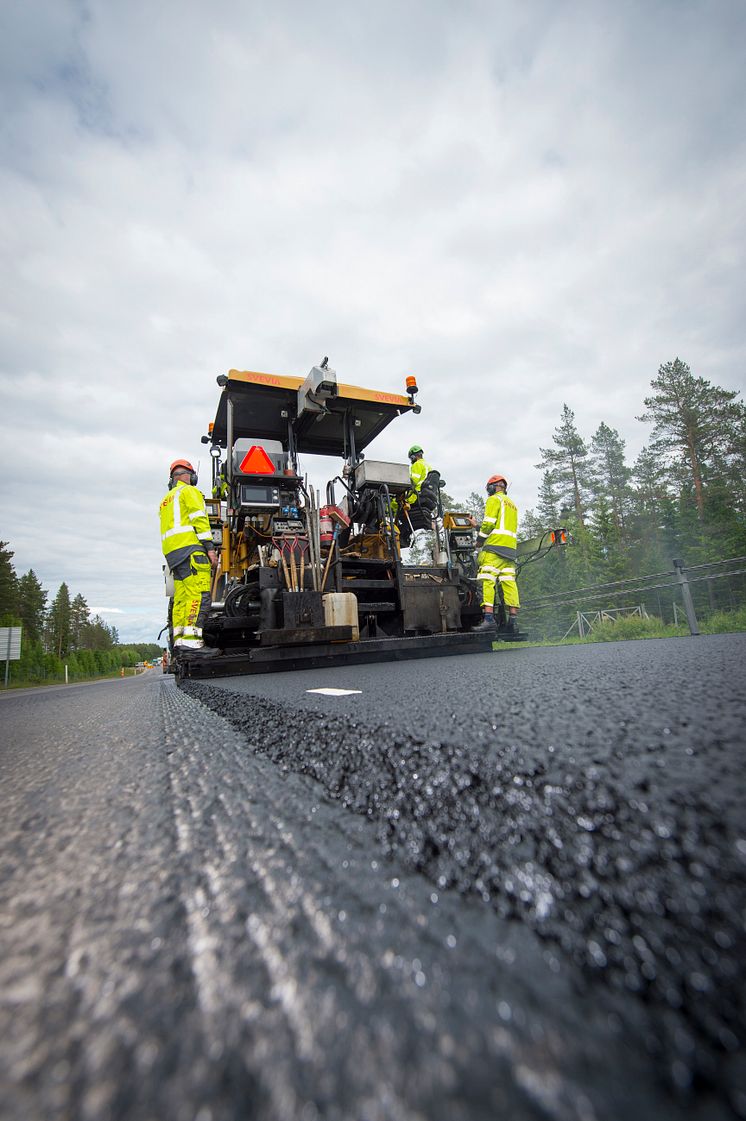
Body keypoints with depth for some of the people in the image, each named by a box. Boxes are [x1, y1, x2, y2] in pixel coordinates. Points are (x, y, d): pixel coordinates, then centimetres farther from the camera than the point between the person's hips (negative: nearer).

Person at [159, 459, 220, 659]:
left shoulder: (166, 500, 31)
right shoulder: (189, 492, 6)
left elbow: (171, 527, 25)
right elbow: (199, 519, -8)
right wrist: (210, 548, -13)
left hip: (172, 552, 9)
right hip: (190, 548, -9)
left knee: (181, 598, 5)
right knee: (199, 594, -17)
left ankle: (180, 643, 1)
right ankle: (191, 642, -27)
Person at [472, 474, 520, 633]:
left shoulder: (494, 499, 2)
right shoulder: (512, 504, 29)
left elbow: (489, 523, -10)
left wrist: (479, 540, 1)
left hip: (494, 546, -8)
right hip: (510, 548, 8)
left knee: (487, 581, -14)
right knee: (509, 582, 4)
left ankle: (488, 618, -24)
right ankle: (512, 620, 2)